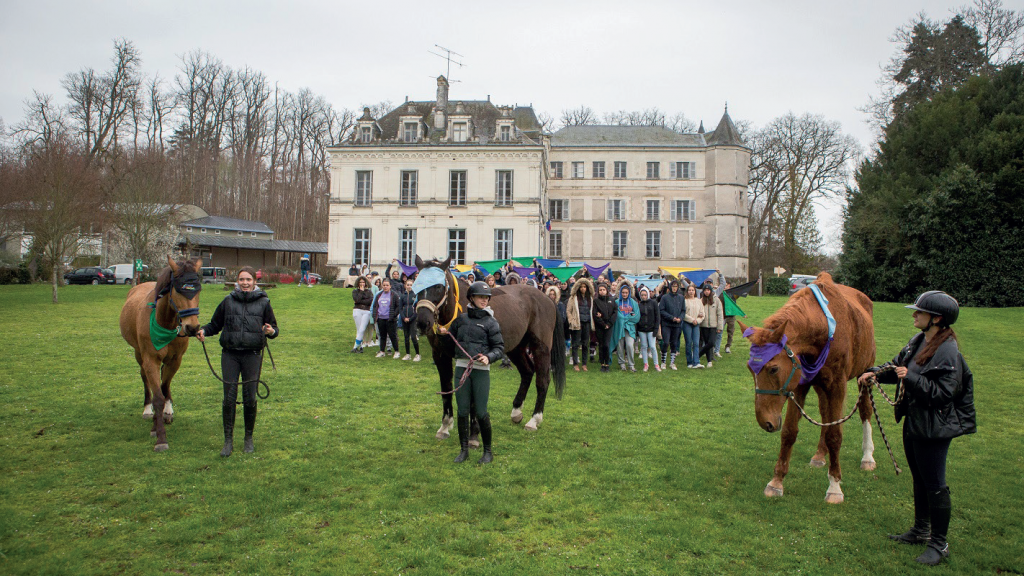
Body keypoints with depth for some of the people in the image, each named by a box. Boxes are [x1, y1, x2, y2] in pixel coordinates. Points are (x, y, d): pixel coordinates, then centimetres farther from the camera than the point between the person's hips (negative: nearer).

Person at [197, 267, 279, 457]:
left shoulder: (263, 302, 3)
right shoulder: (228, 302, 5)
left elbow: (274, 328, 8)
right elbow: (215, 325, 13)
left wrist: (271, 331, -15)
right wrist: (204, 331, -7)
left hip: (252, 355, -1)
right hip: (230, 355, 1)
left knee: (250, 399, 3)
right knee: (229, 398, 0)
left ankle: (249, 438, 21)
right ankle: (228, 441, 13)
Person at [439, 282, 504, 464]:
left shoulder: (491, 322, -1)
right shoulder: (461, 318, 9)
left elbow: (499, 347, -2)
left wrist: (489, 357, -20)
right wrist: (444, 332, 0)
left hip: (481, 369, -3)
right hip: (461, 367, 4)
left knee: (481, 412, 0)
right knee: (462, 411, 8)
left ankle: (488, 451, 15)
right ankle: (464, 450, 20)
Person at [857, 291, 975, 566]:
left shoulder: (948, 352, -22)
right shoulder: (918, 341, 4)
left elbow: (943, 393, -25)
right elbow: (899, 364, 16)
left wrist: (911, 378, -28)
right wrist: (875, 373, 1)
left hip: (934, 429, -9)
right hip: (913, 422, 9)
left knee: (934, 486, 3)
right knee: (919, 480, 22)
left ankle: (939, 544, 18)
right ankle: (921, 531, 38)